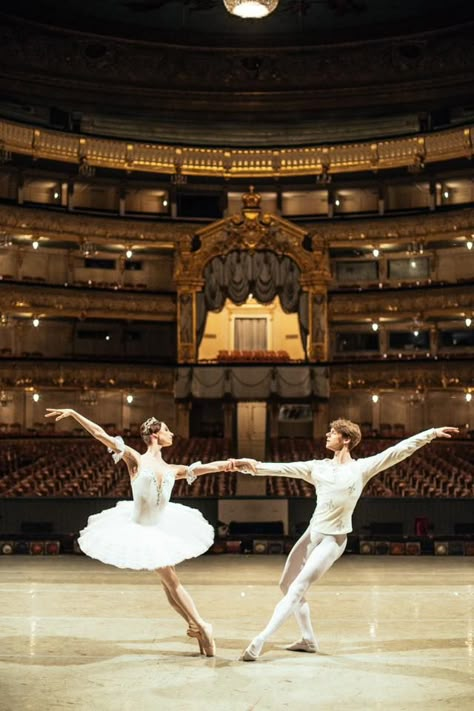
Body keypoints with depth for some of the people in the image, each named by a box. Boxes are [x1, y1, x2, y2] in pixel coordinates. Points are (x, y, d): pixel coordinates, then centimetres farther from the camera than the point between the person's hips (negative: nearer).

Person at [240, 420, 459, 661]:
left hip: (333, 540, -6)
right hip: (311, 533, 6)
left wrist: (432, 433, -12)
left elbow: (400, 450, -8)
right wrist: (256, 467, -7)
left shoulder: (362, 468, -5)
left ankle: (259, 640, -17)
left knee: (296, 589, -16)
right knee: (287, 586, 13)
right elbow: (284, 468, 3)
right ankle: (308, 639, 27)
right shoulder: (318, 467, 7)